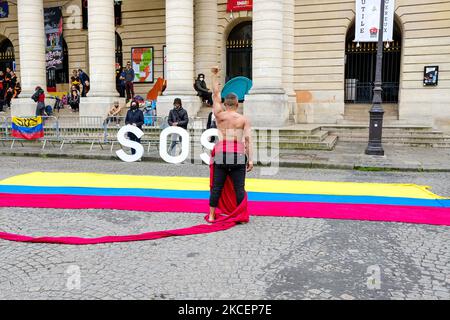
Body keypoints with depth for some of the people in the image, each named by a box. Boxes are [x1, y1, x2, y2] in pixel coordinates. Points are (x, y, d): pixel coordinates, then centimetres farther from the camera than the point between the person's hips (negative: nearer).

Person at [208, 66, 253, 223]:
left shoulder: (219, 115, 7)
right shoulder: (244, 119, 5)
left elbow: (216, 94, 17)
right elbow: (248, 139, -4)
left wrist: (215, 75, 24)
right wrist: (250, 159, -4)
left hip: (221, 154, 1)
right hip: (239, 155, -1)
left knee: (217, 186, 7)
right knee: (239, 187, 4)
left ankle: (211, 215, 11)